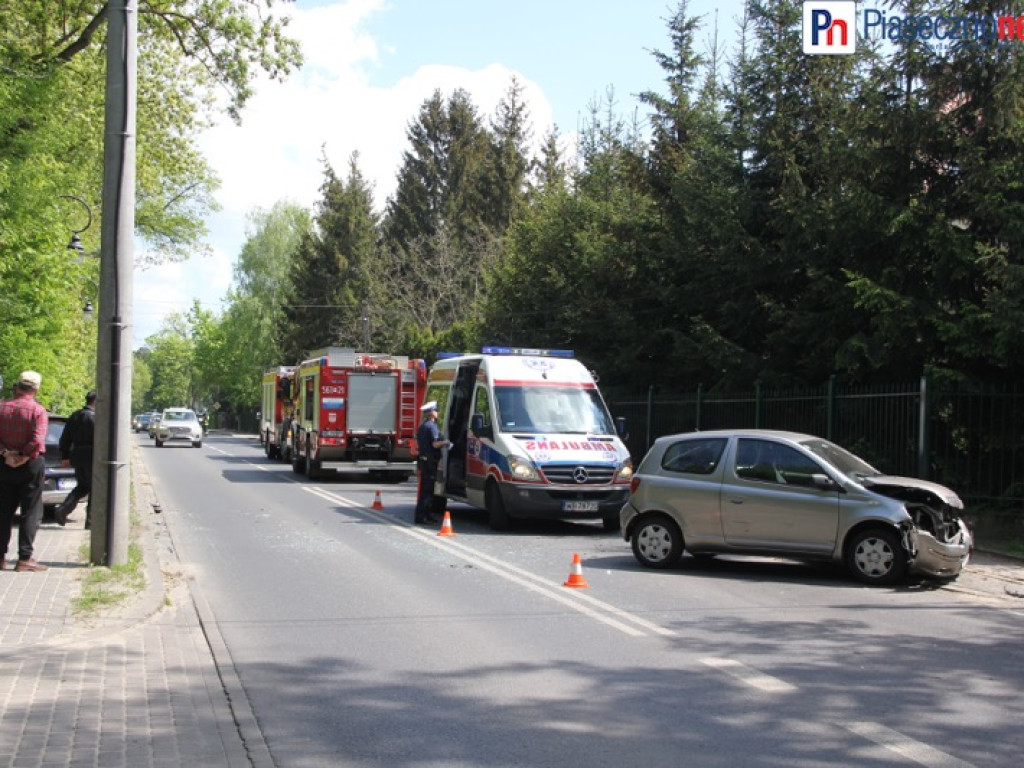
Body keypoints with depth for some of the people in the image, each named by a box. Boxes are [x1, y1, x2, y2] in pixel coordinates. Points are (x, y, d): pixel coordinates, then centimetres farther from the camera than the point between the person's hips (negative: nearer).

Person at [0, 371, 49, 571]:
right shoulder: (38, 410, -11)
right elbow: (38, 441, -20)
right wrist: (24, 458, -11)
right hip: (30, 465, -4)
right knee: (31, 512, 1)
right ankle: (25, 558, -3)